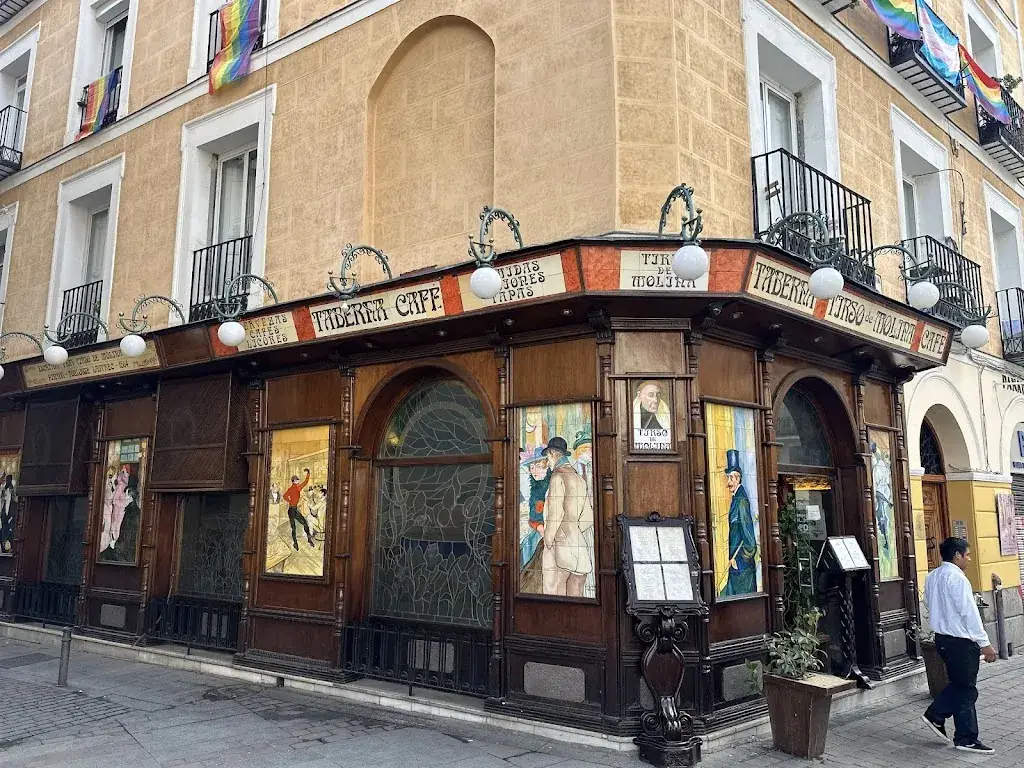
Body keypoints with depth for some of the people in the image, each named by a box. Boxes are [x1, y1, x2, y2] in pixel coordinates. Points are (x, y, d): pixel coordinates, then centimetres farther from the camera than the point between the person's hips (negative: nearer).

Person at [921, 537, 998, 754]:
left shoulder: (932, 577, 8)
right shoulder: (957, 578, -19)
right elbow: (970, 614, -19)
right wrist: (985, 643, -15)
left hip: (942, 637, 8)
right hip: (961, 641, -8)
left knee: (958, 683, 21)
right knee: (966, 689, 3)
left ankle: (935, 716, 19)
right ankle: (966, 739, 12)